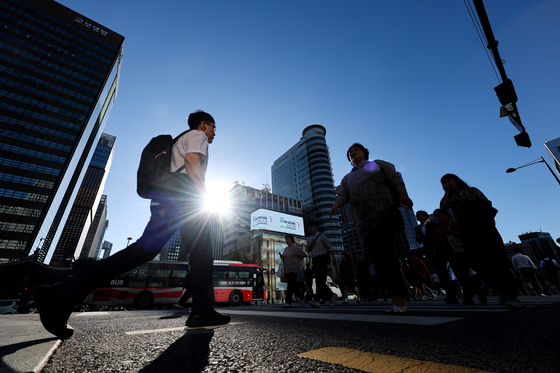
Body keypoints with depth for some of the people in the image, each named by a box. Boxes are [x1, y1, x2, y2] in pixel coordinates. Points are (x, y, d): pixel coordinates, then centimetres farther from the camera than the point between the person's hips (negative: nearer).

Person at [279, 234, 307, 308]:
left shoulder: (295, 248, -4)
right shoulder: (285, 249, 15)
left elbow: (303, 254, 2)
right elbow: (284, 258, 21)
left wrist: (297, 260, 2)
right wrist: (281, 256, 0)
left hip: (294, 269, -7)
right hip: (287, 269, 7)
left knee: (290, 285, -13)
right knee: (293, 286, 9)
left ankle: (288, 302, -9)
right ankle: (302, 298, 24)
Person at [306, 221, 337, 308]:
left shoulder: (322, 236, 4)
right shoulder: (309, 239, 19)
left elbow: (329, 247, 6)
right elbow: (308, 250, 24)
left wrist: (333, 258, 2)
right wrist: (309, 246, 2)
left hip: (322, 258, -6)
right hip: (315, 260, 6)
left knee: (320, 279, -16)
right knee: (319, 281, 4)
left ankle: (317, 300, -21)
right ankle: (332, 296, 18)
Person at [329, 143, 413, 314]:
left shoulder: (378, 164, 19)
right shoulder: (347, 178, 27)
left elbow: (395, 179, 6)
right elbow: (343, 195, 12)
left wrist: (403, 195, -14)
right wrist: (335, 207, -9)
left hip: (383, 212, -4)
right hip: (363, 220, 4)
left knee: (384, 252, -18)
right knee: (378, 257, -1)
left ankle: (398, 297, -12)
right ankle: (398, 299, 6)